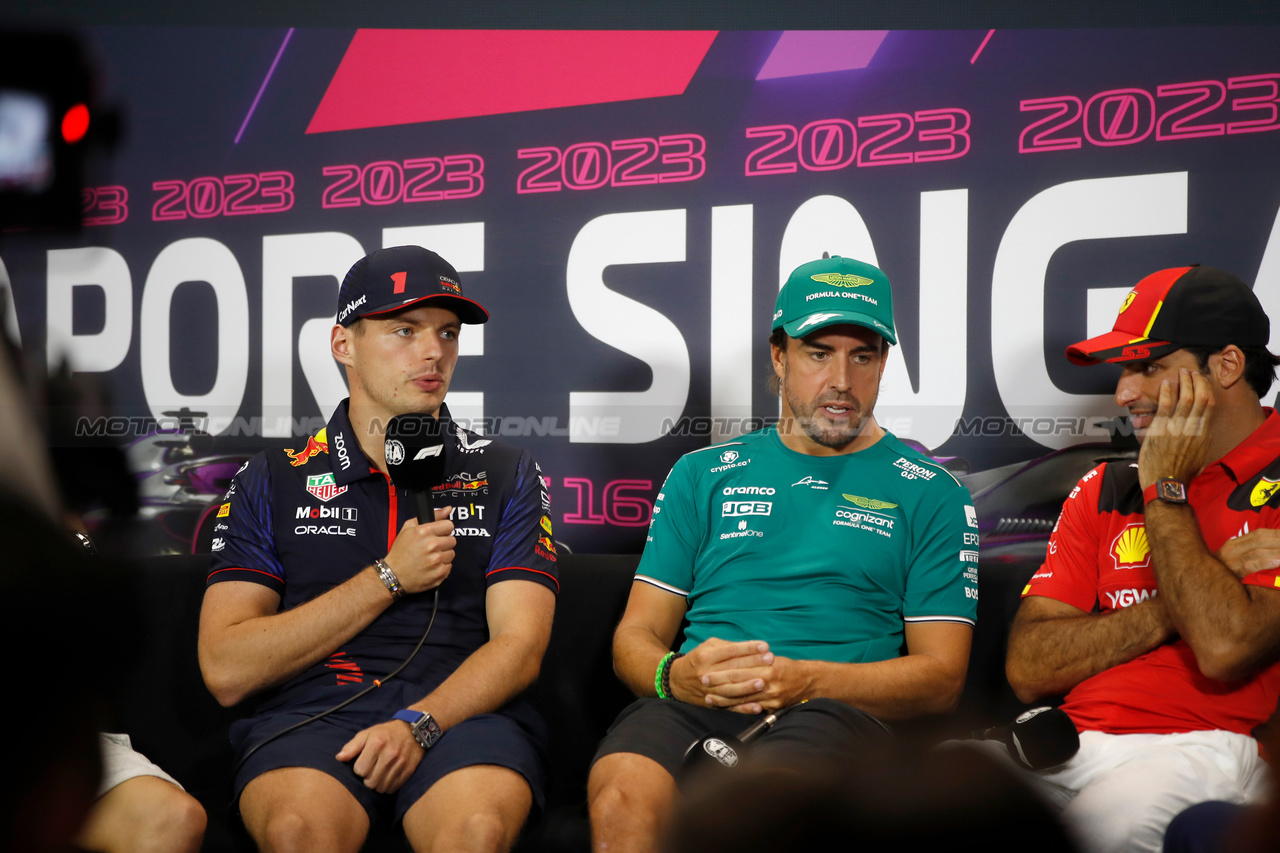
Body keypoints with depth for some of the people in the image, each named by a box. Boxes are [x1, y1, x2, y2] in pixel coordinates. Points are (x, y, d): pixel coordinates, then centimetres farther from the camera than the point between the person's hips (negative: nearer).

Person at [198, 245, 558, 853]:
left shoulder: (505, 476, 13)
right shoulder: (272, 480, 12)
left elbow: (519, 646, 4)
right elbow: (226, 671, 2)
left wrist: (419, 724, -15)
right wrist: (388, 580, -3)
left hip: (460, 713, 0)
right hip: (312, 711, 0)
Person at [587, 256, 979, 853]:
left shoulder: (930, 494, 14)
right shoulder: (702, 476, 21)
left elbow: (940, 677, 6)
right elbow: (636, 635, 17)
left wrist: (803, 681, -11)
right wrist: (675, 674, -8)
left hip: (835, 711, -2)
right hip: (691, 707, 2)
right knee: (622, 801, -32)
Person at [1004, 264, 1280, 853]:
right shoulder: (1104, 489, 18)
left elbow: (1226, 649, -15)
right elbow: (1028, 671, 8)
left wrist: (1165, 491, -4)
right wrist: (1175, 606, -4)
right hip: (1068, 740, 4)